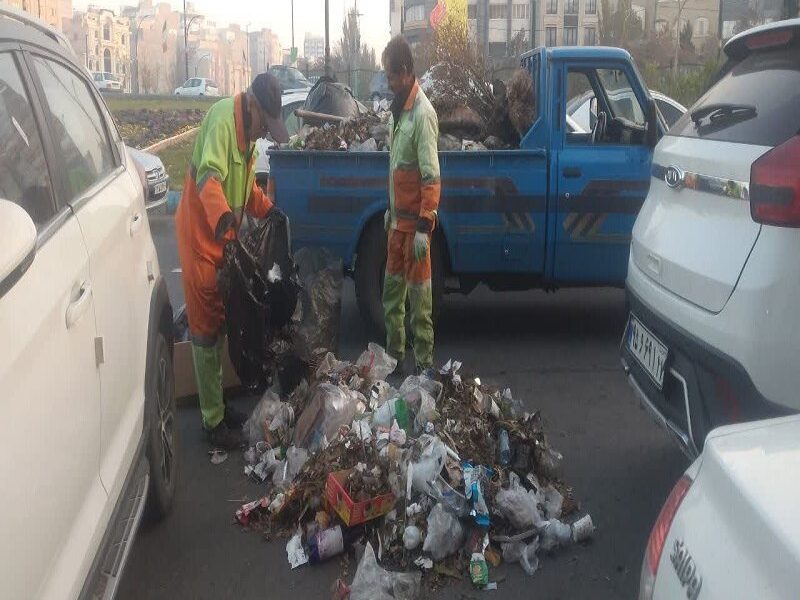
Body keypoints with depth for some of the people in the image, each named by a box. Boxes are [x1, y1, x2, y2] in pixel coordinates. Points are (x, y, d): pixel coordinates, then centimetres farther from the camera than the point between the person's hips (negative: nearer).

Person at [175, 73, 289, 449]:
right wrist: (222, 216, -51)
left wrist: (269, 210, 11)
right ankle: (213, 421, 5)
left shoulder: (247, 129, 9)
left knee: (219, 324, 16)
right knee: (206, 330, -4)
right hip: (200, 234, -9)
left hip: (222, 236, 9)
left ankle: (219, 406, 29)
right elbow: (209, 176, -36)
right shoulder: (223, 118, -21)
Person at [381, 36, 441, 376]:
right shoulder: (398, 108, 10)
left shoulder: (422, 113, -19)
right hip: (398, 217, 9)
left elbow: (431, 177, -22)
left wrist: (423, 227, -24)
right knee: (392, 288, 15)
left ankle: (424, 363, 7)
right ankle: (394, 355, 27)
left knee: (418, 290, -2)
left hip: (415, 220, -9)